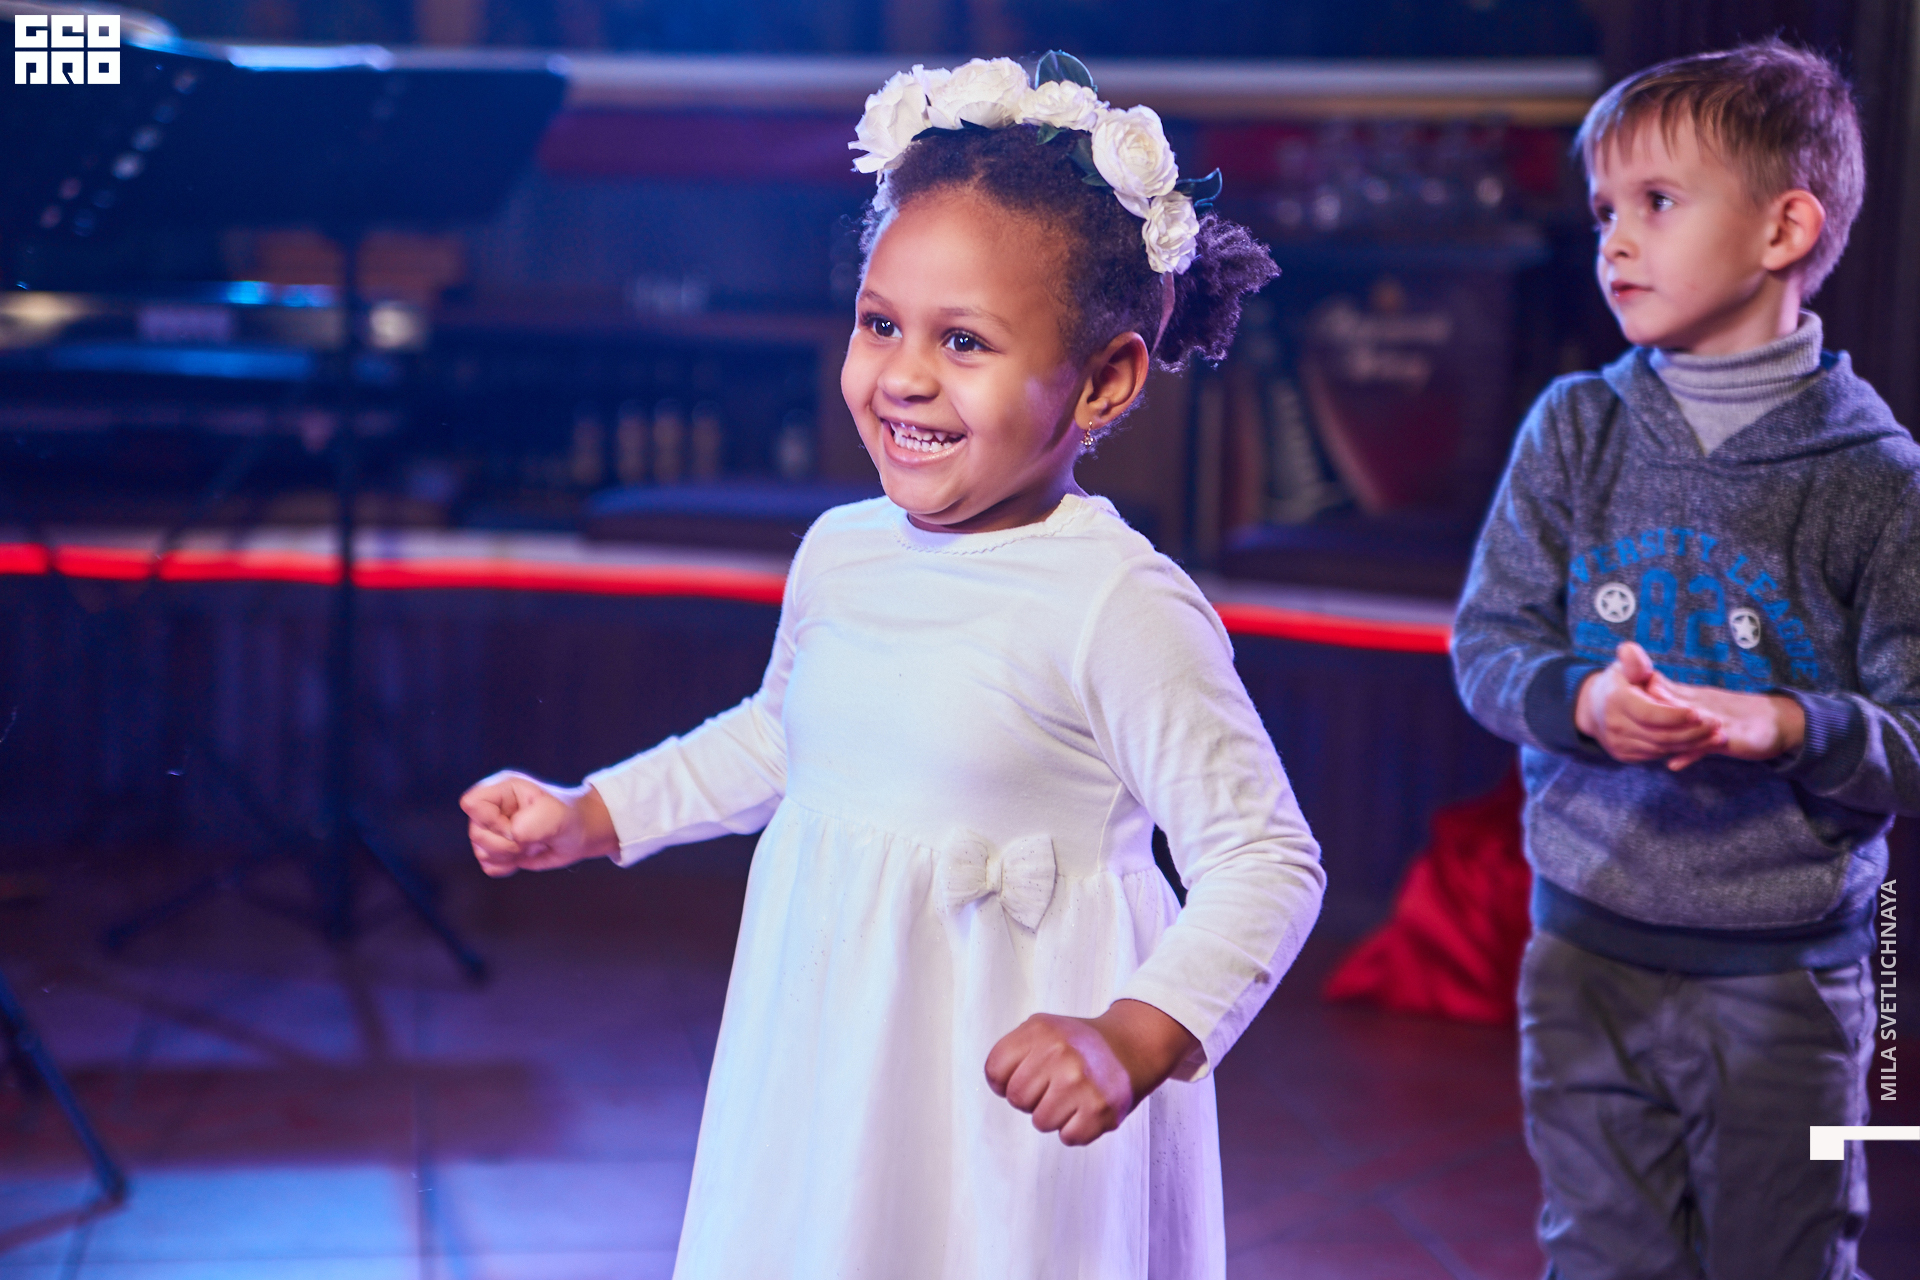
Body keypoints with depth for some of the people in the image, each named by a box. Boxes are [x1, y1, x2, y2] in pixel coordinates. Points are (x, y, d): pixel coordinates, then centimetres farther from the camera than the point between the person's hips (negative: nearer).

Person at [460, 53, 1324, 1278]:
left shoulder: (1121, 607, -20)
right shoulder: (839, 552, 2)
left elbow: (1267, 858, -19)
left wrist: (1134, 1039, -31)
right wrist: (588, 815, 22)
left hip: (1016, 1107, -6)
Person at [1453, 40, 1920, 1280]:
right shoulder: (1572, 431, 1)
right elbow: (1489, 641, 1)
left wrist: (1787, 728, -26)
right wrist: (1584, 702, -19)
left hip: (1786, 971, -2)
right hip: (1588, 949, 2)